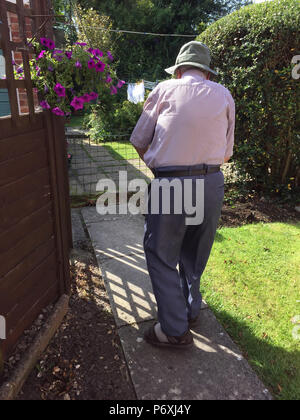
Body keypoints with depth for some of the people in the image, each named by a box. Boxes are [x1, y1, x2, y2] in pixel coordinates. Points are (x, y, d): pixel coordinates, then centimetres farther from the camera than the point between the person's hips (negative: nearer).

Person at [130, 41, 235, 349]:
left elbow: (139, 141, 7)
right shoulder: (224, 96, 12)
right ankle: (191, 310, 37)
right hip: (213, 183, 4)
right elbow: (226, 153, 10)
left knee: (160, 255, 9)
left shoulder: (165, 89, 5)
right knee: (194, 253, 21)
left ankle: (175, 330, 14)